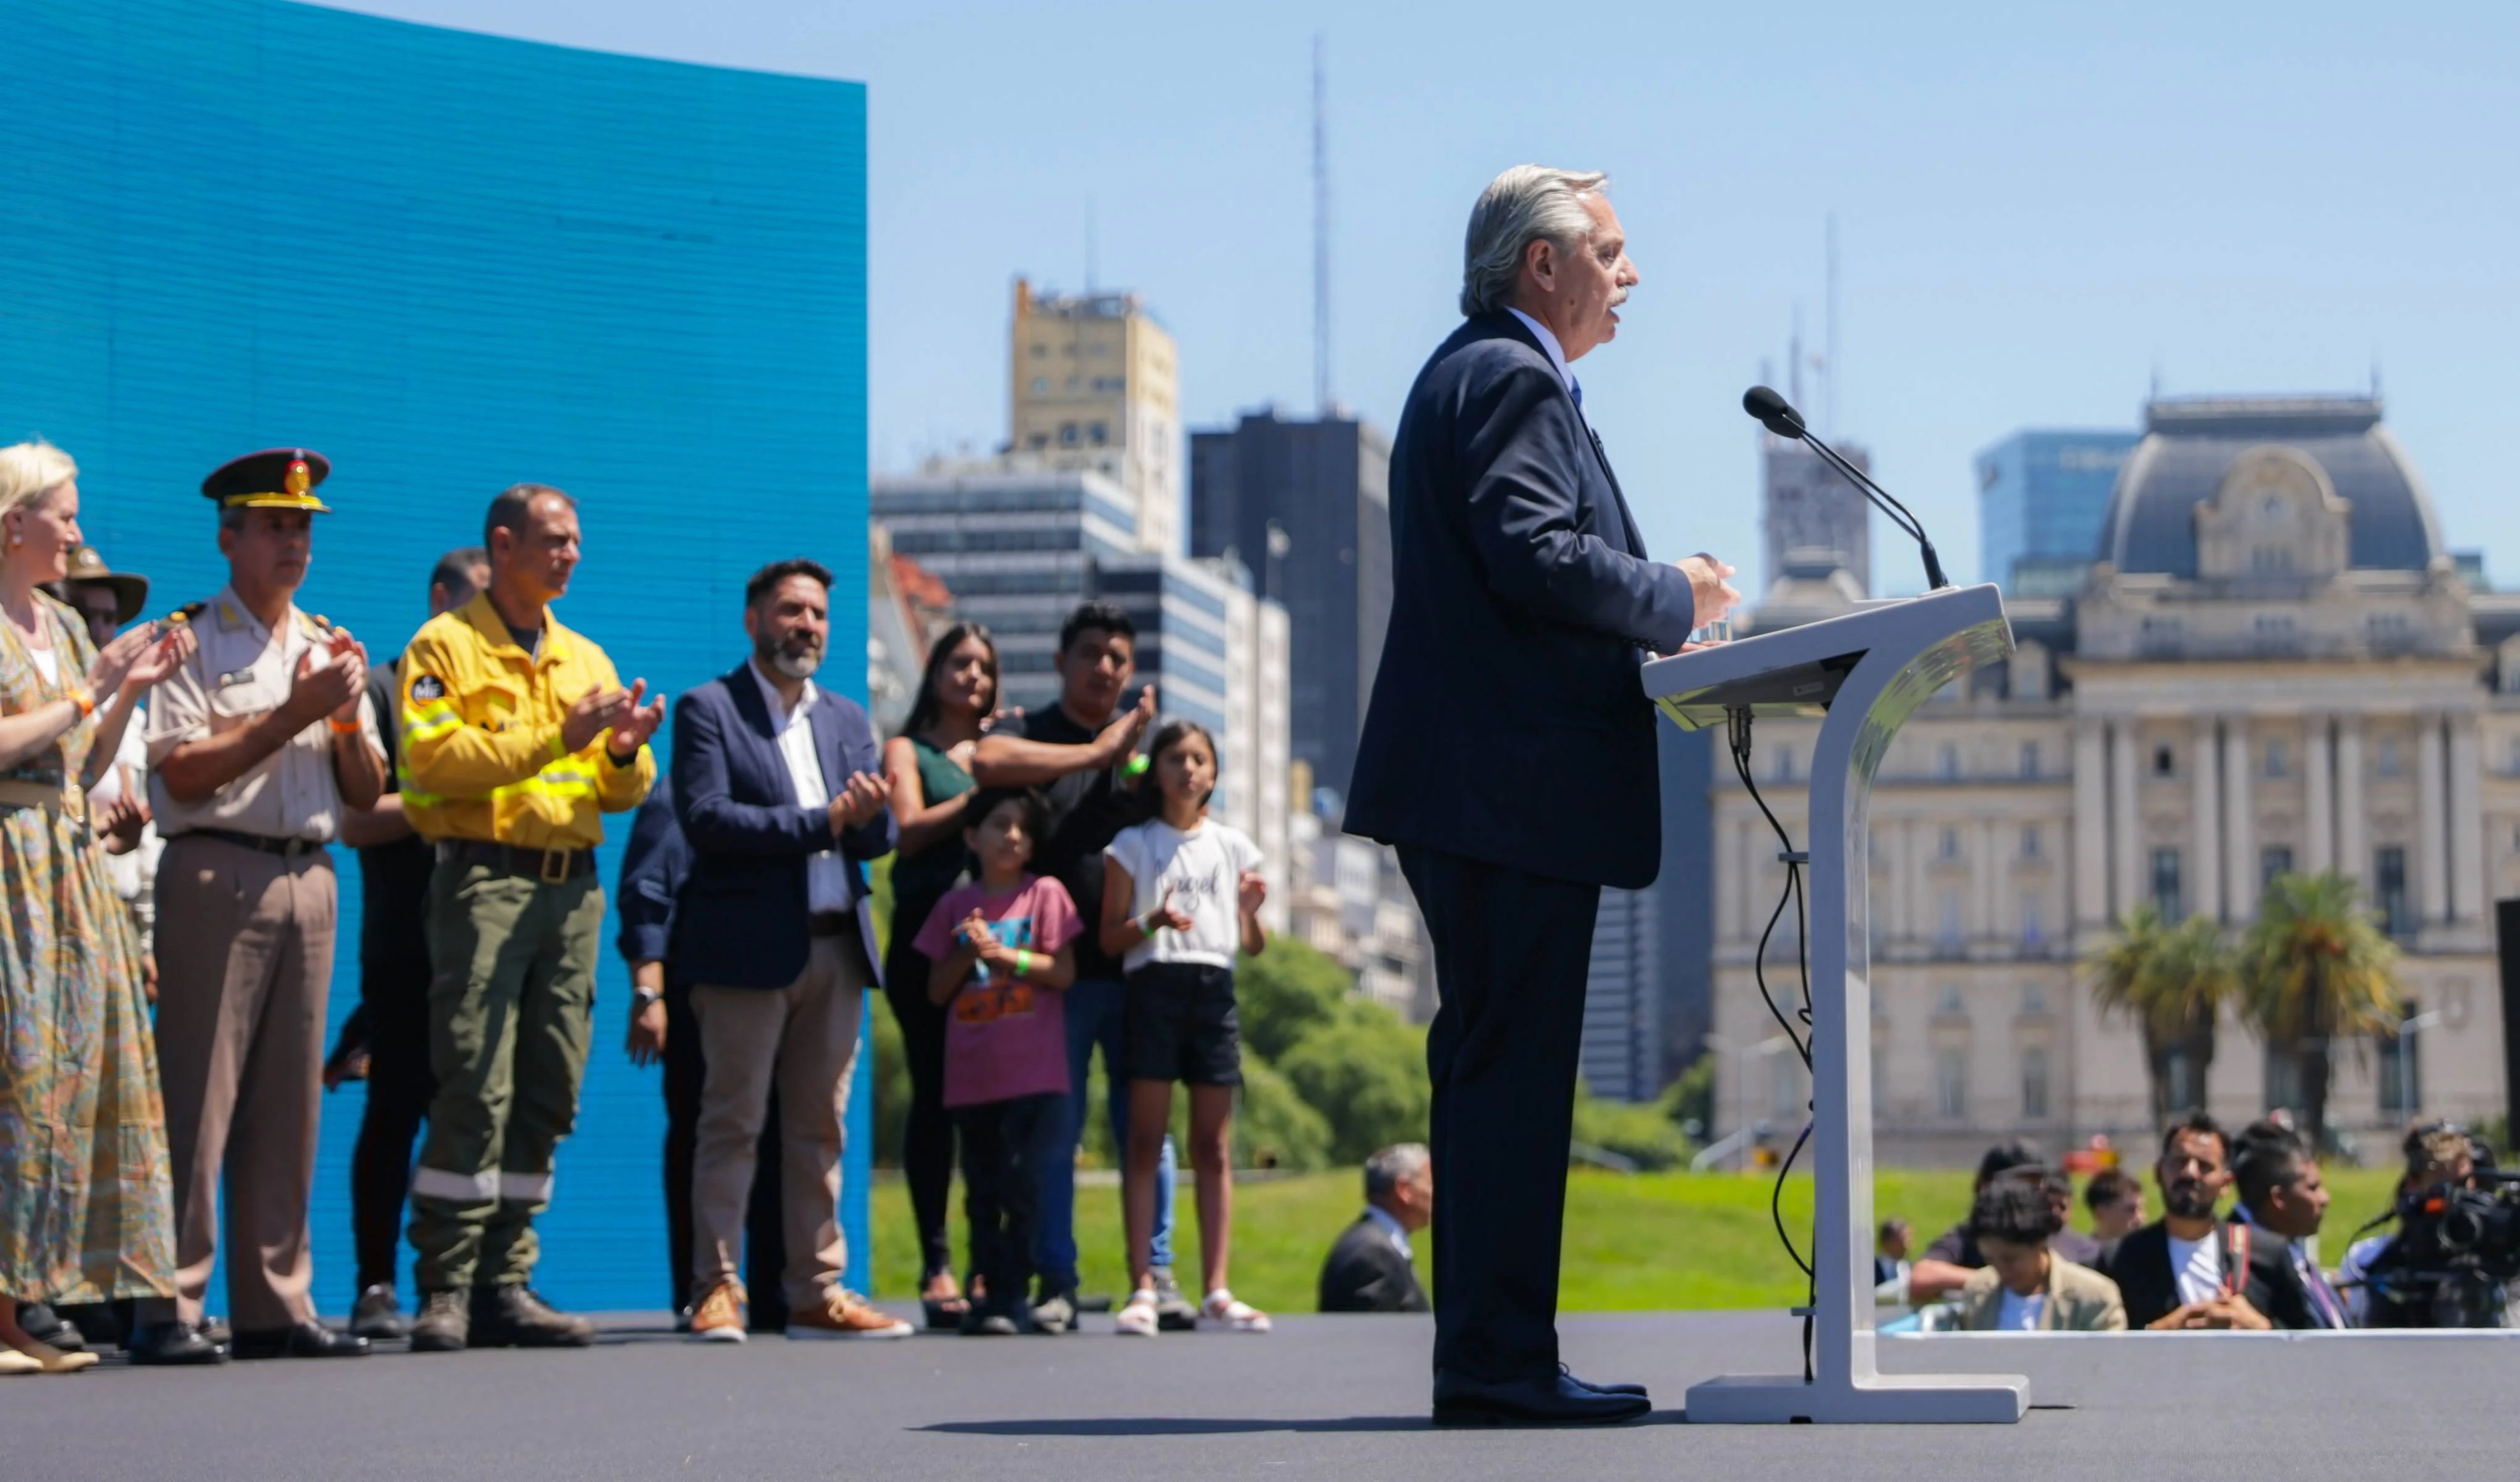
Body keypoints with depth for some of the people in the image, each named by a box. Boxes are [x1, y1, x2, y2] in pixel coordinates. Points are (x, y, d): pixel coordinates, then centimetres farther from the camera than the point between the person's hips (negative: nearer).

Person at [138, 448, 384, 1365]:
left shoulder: (327, 648, 19)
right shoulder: (191, 641, 0)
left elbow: (366, 794, 18)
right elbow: (182, 773, -11)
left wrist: (348, 719, -1)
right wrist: (295, 714, -12)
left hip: (309, 876, 6)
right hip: (216, 873, -6)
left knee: (288, 1105, 6)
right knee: (197, 1095, -8)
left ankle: (275, 1306, 9)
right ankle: (169, 1308, -7)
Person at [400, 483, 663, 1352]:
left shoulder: (586, 659, 21)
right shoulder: (446, 647, 3)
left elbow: (623, 794, 20)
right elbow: (436, 758, -12)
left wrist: (627, 753, -2)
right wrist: (555, 739, -14)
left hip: (573, 885, 6)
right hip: (484, 878, -6)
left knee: (549, 1095, 4)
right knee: (475, 1091, -12)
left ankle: (504, 1284, 10)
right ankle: (445, 1290, -10)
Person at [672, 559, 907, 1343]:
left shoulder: (847, 718, 18)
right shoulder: (708, 709, 0)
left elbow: (880, 838, 12)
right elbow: (705, 818, -14)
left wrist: (867, 817, -13)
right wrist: (819, 823, -16)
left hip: (836, 947, 6)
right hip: (749, 947, -6)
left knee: (820, 1128, 8)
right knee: (732, 1123, -3)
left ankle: (817, 1291, 11)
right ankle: (716, 1290, 0)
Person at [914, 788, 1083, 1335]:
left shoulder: (1045, 894, 5)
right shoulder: (955, 905, 13)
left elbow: (1064, 972, -2)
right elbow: (937, 991, 12)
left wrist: (1006, 955, -12)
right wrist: (968, 955, -5)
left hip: (1034, 1076, -3)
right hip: (971, 1077, 3)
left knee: (1025, 1187, -9)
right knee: (982, 1192, 5)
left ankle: (1010, 1296, -6)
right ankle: (986, 1295, 8)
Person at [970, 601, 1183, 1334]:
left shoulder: (1146, 740, 18)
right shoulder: (1029, 733, 6)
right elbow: (989, 762, -18)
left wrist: (1133, 755, -4)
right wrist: (1095, 752, -11)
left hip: (1136, 964, 3)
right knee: (1053, 1128, -2)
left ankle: (1156, 1273, 9)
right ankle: (1056, 1279, 5)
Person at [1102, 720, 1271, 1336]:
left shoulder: (1233, 846, 14)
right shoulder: (1133, 846, 8)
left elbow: (1253, 945, 13)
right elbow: (1110, 938, 3)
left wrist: (1251, 911, -8)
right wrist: (1151, 922, -16)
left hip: (1214, 990, 2)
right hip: (1154, 985, -2)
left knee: (1213, 1148, 1)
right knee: (1146, 1141, -6)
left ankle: (1216, 1291, 0)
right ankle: (1143, 1288, -8)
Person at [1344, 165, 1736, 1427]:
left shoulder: (1470, 372, 23)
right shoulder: (1513, 379, -10)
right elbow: (1535, 553, -22)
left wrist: (1652, 602, 14)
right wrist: (1675, 600, -9)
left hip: (1473, 791, 11)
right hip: (1518, 788, -11)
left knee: (1490, 1071, 12)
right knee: (1511, 1072, -9)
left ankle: (1488, 1357, 16)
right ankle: (1497, 1363, -8)